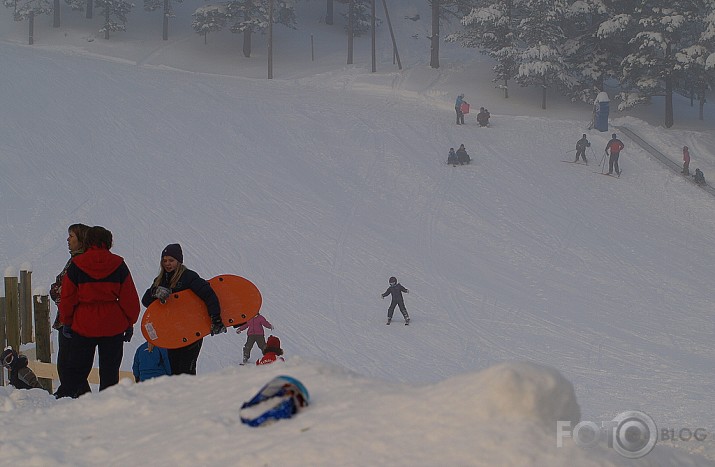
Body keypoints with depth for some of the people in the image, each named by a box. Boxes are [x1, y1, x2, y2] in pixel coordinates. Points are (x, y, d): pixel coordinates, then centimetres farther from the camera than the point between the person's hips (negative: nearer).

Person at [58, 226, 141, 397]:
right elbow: (129, 297, 2)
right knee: (110, 370, 7)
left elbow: (67, 297, 1)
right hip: (113, 326, 0)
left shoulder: (76, 265, -3)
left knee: (76, 369, 8)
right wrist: (130, 322, 11)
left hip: (83, 325, 0)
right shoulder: (118, 265, -2)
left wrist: (66, 322, 12)